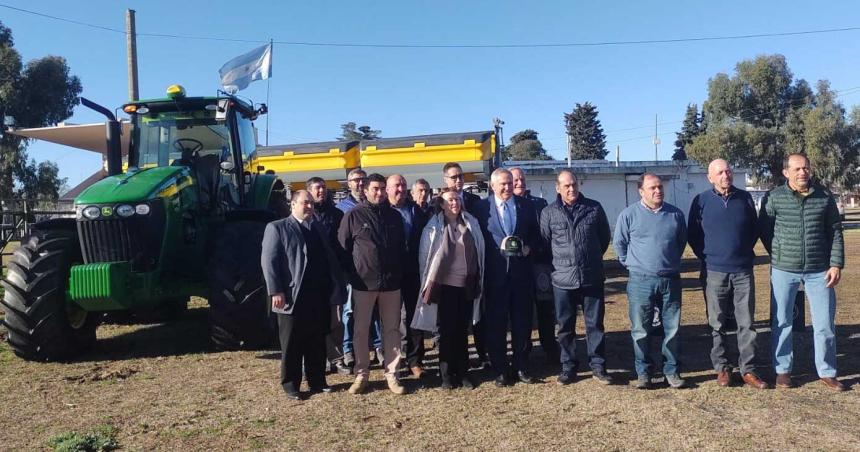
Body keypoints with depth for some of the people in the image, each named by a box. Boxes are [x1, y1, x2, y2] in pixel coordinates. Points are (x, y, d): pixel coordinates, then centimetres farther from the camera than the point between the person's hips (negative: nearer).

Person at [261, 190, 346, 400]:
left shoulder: (318, 228, 16)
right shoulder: (277, 228, -1)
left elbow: (330, 259, 15)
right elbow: (269, 261, -8)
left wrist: (336, 287, 7)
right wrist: (276, 291, -15)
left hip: (319, 297, 5)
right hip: (293, 297, -5)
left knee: (317, 343, 12)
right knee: (292, 344, 5)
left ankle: (317, 381, 23)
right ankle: (290, 384, 17)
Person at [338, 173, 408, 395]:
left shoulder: (394, 216, 7)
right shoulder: (353, 215, -3)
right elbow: (342, 248, -1)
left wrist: (400, 275, 10)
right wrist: (350, 275, -2)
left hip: (391, 282, 3)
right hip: (363, 282, -3)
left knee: (392, 329, 7)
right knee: (361, 330, 6)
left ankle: (391, 374, 17)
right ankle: (361, 374, 19)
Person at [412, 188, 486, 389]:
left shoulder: (471, 223, 6)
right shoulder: (434, 226, -2)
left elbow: (479, 252, 12)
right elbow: (425, 256, 2)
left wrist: (478, 281, 11)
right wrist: (429, 284, 0)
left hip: (467, 285, 3)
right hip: (445, 284, -3)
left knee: (462, 330, 10)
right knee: (447, 330, 4)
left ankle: (462, 372, 20)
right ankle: (446, 374, 14)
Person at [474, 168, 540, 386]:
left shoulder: (525, 206, 8)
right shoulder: (482, 207, -1)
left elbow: (535, 233, 13)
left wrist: (528, 247, -5)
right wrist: (498, 247, -11)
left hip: (522, 271, 3)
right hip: (495, 273, -2)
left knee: (522, 321, 9)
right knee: (496, 323, 4)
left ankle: (521, 367, 22)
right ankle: (500, 369, 17)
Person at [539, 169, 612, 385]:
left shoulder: (594, 208, 1)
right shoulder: (549, 213, -1)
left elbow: (604, 237, 12)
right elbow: (543, 242, 6)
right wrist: (559, 262, 8)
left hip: (592, 278, 0)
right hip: (563, 279, 0)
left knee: (595, 324, 7)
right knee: (565, 326, 9)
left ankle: (598, 367, 19)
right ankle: (568, 367, 21)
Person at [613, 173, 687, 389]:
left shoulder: (675, 214, 4)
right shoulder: (629, 214, -3)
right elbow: (619, 244, 7)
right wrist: (632, 263, 8)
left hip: (670, 280, 2)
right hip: (641, 282, -2)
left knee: (672, 329, 8)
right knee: (641, 331, 4)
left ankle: (672, 371, 20)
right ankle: (643, 372, 15)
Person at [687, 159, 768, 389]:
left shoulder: (745, 198, 4)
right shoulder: (701, 200, -2)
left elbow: (754, 230, 15)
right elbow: (692, 234, 5)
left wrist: (744, 252, 11)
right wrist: (707, 257, 4)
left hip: (743, 271, 2)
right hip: (714, 272, -1)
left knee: (746, 323, 4)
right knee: (717, 324, 6)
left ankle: (748, 370, 13)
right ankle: (722, 368, 17)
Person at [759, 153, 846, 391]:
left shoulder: (824, 196, 1)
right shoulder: (773, 198, -5)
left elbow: (835, 232, 4)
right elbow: (764, 231, 4)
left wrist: (836, 264, -3)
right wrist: (779, 256, 7)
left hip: (819, 271, 1)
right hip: (784, 271, -1)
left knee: (825, 324, 6)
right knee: (782, 323, 7)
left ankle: (827, 373, 21)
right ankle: (783, 370, 21)